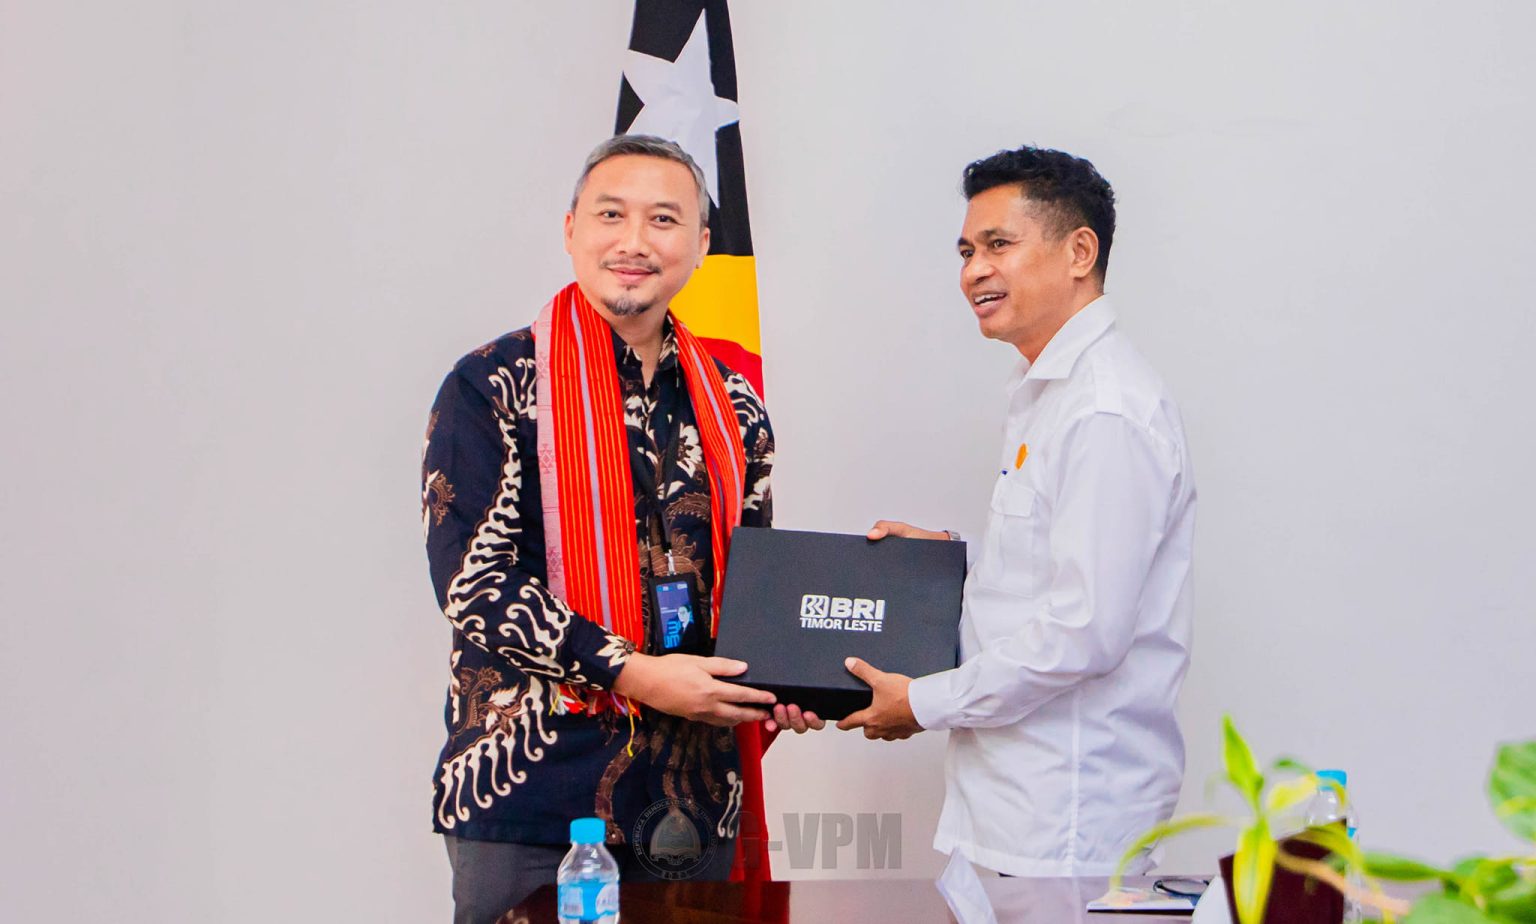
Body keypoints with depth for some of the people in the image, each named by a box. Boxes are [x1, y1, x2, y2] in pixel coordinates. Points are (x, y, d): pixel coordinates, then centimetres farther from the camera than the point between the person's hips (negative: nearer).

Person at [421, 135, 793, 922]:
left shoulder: (732, 409, 12)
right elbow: (472, 579, -11)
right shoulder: (493, 386, -3)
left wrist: (770, 684, -1)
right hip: (527, 792, -4)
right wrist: (629, 674, -19)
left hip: (693, 800, 5)